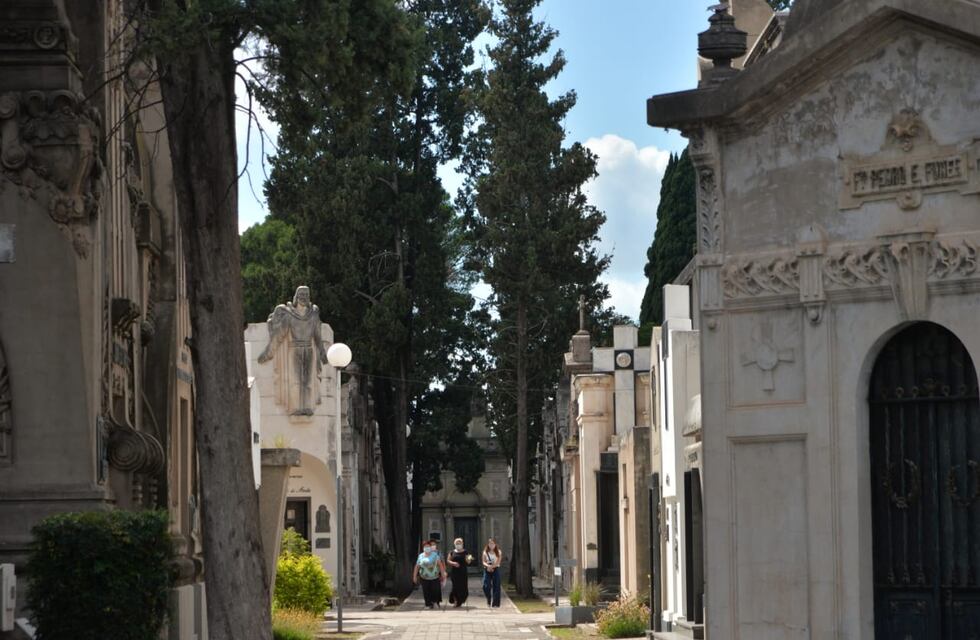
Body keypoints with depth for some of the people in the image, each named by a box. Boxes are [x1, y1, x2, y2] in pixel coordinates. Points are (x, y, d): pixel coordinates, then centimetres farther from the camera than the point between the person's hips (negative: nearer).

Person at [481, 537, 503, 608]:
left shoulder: (498, 552, 4)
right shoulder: (485, 552, 7)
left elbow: (498, 562, -4)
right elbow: (484, 562, 0)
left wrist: (491, 566, -15)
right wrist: (488, 566, -20)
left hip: (496, 570, -1)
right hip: (487, 570, 1)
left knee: (496, 587, -4)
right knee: (486, 586, -11)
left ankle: (495, 604, 0)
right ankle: (489, 600, 14)